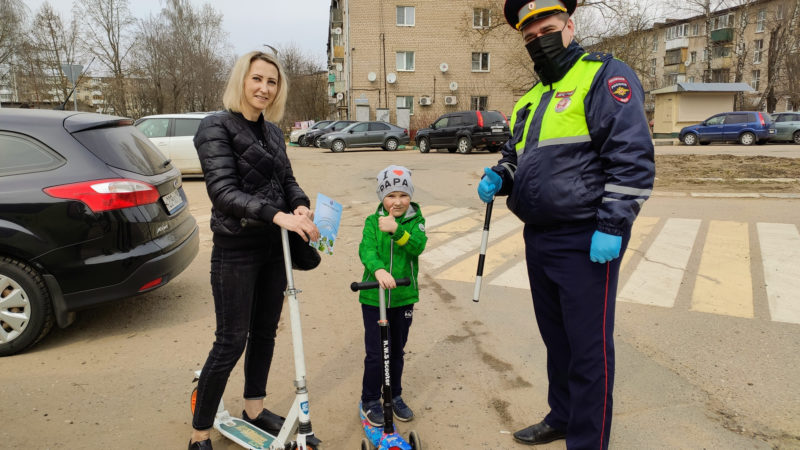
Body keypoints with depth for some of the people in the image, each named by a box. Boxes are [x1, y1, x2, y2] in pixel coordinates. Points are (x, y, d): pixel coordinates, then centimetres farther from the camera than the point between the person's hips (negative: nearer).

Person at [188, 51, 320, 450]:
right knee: (231, 342, 0)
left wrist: (300, 205, -11)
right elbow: (223, 192, -21)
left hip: (274, 247, 7)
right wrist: (277, 215, -32)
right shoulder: (216, 127, -12)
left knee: (265, 332, 16)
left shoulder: (272, 131, 9)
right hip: (236, 251, -7)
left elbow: (286, 178, 11)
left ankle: (254, 408, 36)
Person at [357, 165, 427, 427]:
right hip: (373, 297, -2)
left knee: (397, 351, 17)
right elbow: (367, 250, -20)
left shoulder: (415, 220, 0)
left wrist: (396, 230, -35)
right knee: (376, 353, 2)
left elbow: (418, 246, -19)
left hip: (404, 297, 2)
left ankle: (394, 397, 37)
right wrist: (378, 269, -40)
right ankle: (370, 401, 23)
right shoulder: (372, 222, -4)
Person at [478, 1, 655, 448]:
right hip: (539, 239, 8)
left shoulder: (605, 75, -6)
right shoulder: (531, 97, 18)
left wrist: (612, 227, -21)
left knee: (589, 349, 1)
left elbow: (633, 157, -15)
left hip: (586, 243, -8)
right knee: (556, 339, 20)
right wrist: (498, 179, 5)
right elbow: (517, 155, 27)